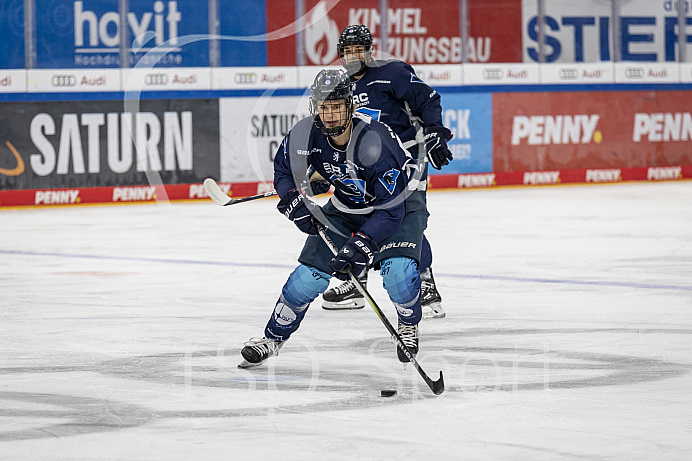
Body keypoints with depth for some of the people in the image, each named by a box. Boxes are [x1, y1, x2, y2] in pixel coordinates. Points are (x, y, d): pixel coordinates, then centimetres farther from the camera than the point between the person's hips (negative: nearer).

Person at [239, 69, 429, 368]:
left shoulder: (375, 142, -35)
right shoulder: (306, 134, -20)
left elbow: (391, 209, -33)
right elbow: (284, 170, 1)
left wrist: (361, 244, -41)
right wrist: (295, 200, -18)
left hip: (399, 203, -4)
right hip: (346, 207, 4)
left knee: (398, 270, -27)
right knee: (309, 274, -5)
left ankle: (409, 326, 5)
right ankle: (273, 337, 16)